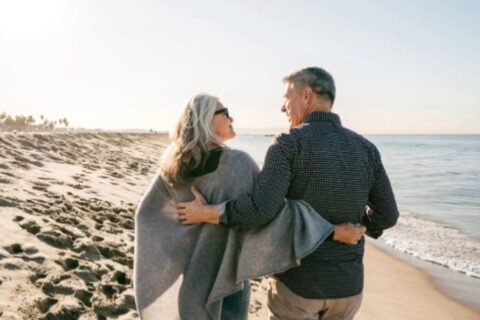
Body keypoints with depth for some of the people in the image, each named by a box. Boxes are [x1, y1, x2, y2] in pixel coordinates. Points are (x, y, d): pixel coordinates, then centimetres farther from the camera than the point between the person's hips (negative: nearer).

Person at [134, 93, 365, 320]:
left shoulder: (174, 166, -5)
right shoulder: (237, 163, -22)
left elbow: (147, 213, 3)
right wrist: (333, 231, -28)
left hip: (189, 269, 5)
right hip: (225, 274, -5)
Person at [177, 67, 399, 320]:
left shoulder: (288, 145, -16)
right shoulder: (366, 149, -1)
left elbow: (261, 209, -28)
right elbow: (387, 215, 3)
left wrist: (206, 212, -14)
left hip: (298, 282, -4)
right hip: (347, 285, 5)